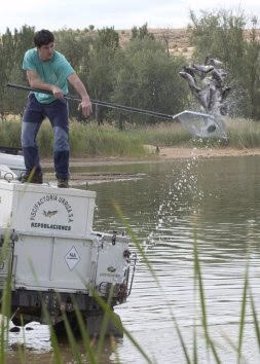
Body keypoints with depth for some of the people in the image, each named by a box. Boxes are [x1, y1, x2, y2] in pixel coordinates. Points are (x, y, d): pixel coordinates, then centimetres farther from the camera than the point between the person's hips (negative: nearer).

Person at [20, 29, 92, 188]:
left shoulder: (59, 61, -30)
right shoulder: (30, 56, -18)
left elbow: (74, 78, -46)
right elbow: (33, 81, -21)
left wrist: (85, 98, -63)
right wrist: (52, 87, -37)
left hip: (57, 101, -3)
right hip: (36, 98, 3)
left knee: (61, 138, -13)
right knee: (27, 135, -3)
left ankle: (63, 177, -1)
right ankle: (34, 173, 11)